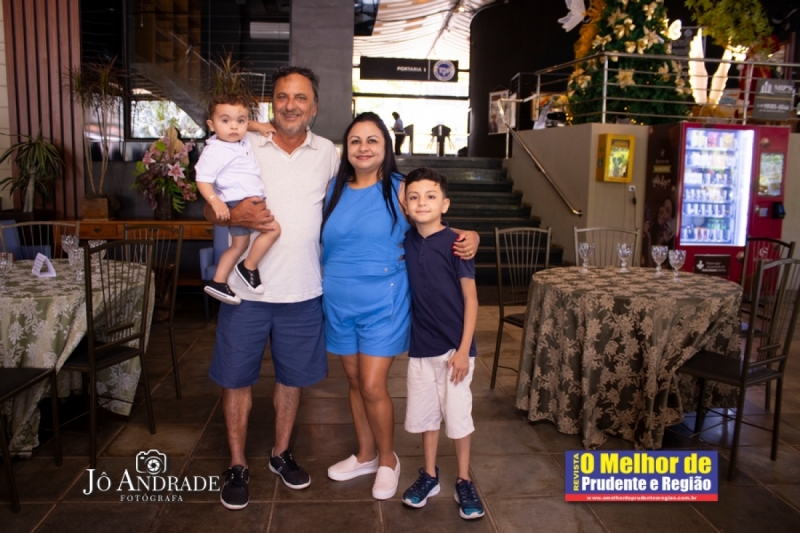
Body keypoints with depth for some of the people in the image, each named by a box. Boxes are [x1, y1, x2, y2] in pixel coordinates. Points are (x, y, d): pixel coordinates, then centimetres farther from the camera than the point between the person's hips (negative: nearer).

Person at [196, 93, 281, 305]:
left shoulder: (243, 142, 8)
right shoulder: (214, 151, -16)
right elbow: (203, 180, -19)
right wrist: (215, 202, -34)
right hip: (238, 202, -9)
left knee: (239, 245, 17)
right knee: (273, 228, -16)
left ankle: (218, 282, 26)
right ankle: (249, 268, -3)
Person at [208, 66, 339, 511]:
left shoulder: (328, 154, 3)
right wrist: (232, 213, -22)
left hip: (303, 291, 2)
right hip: (246, 289, -1)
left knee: (292, 377, 15)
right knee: (237, 377, 9)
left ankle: (282, 453, 37)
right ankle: (238, 465, 29)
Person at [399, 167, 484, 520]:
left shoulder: (455, 243, -13)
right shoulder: (407, 241, 0)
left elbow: (471, 299, -11)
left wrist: (464, 349, -13)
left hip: (453, 347, -4)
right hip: (420, 345, 4)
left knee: (457, 414, 6)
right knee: (424, 413, 15)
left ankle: (463, 481, 25)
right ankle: (429, 475, 33)